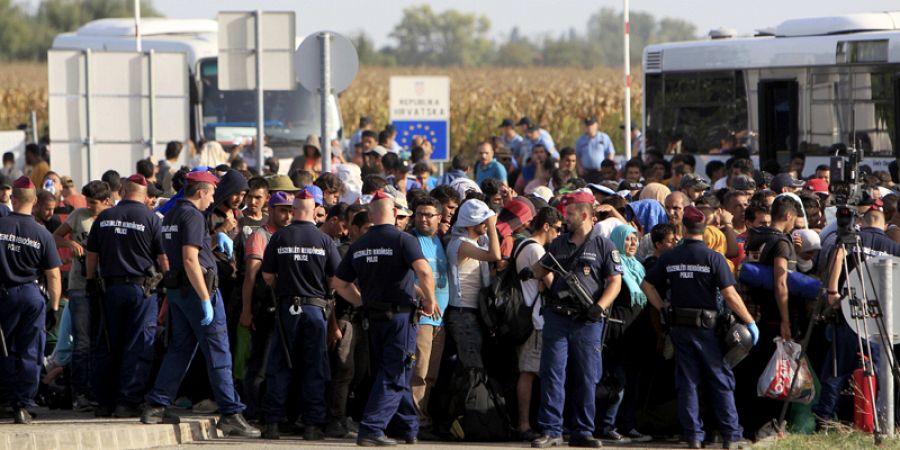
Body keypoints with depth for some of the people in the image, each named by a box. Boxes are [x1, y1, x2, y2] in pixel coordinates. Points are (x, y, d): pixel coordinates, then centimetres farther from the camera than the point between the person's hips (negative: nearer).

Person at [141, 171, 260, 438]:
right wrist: (206, 300, -22)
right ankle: (231, 414, -6)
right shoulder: (193, 216, -14)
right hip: (197, 287, -9)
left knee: (179, 348, 14)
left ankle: (156, 407, 12)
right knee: (218, 353, -5)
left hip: (176, 288, 9)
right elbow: (190, 260, -22)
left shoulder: (171, 216, 15)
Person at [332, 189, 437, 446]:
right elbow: (424, 272, -25)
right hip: (401, 316, -6)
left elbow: (340, 283, 10)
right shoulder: (402, 240, -11)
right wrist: (429, 301, -10)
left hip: (374, 318, 6)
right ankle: (371, 430, -14)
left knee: (392, 374, 18)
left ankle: (410, 429, 28)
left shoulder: (358, 245, 7)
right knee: (394, 376, -3)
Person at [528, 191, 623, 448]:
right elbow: (542, 268, 23)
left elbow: (615, 282, -3)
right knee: (552, 374, -2)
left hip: (587, 321, -3)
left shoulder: (603, 246, 0)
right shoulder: (559, 243, 13)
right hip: (557, 318, 3)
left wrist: (599, 306, -16)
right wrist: (530, 272, 0)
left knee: (586, 378, 3)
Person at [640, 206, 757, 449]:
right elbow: (730, 295, -14)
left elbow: (647, 285, 7)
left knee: (687, 382, 8)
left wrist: (663, 308, 14)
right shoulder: (713, 258, -10)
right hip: (706, 326, -3)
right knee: (722, 381, 4)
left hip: (680, 326, 3)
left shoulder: (670, 257, 3)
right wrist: (750, 322, -7)